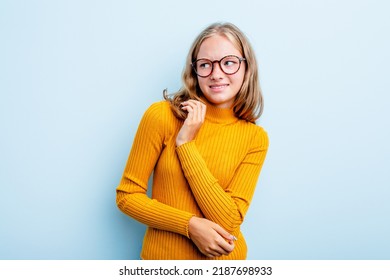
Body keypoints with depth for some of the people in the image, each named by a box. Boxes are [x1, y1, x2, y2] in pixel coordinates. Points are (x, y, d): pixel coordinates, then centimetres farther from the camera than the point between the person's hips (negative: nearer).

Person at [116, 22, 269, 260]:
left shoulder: (255, 137, -9)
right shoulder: (162, 115, -13)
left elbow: (229, 221, -17)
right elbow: (127, 195, -9)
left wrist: (185, 144, -21)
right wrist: (191, 225, -20)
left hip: (224, 257, 1)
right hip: (163, 255, -1)